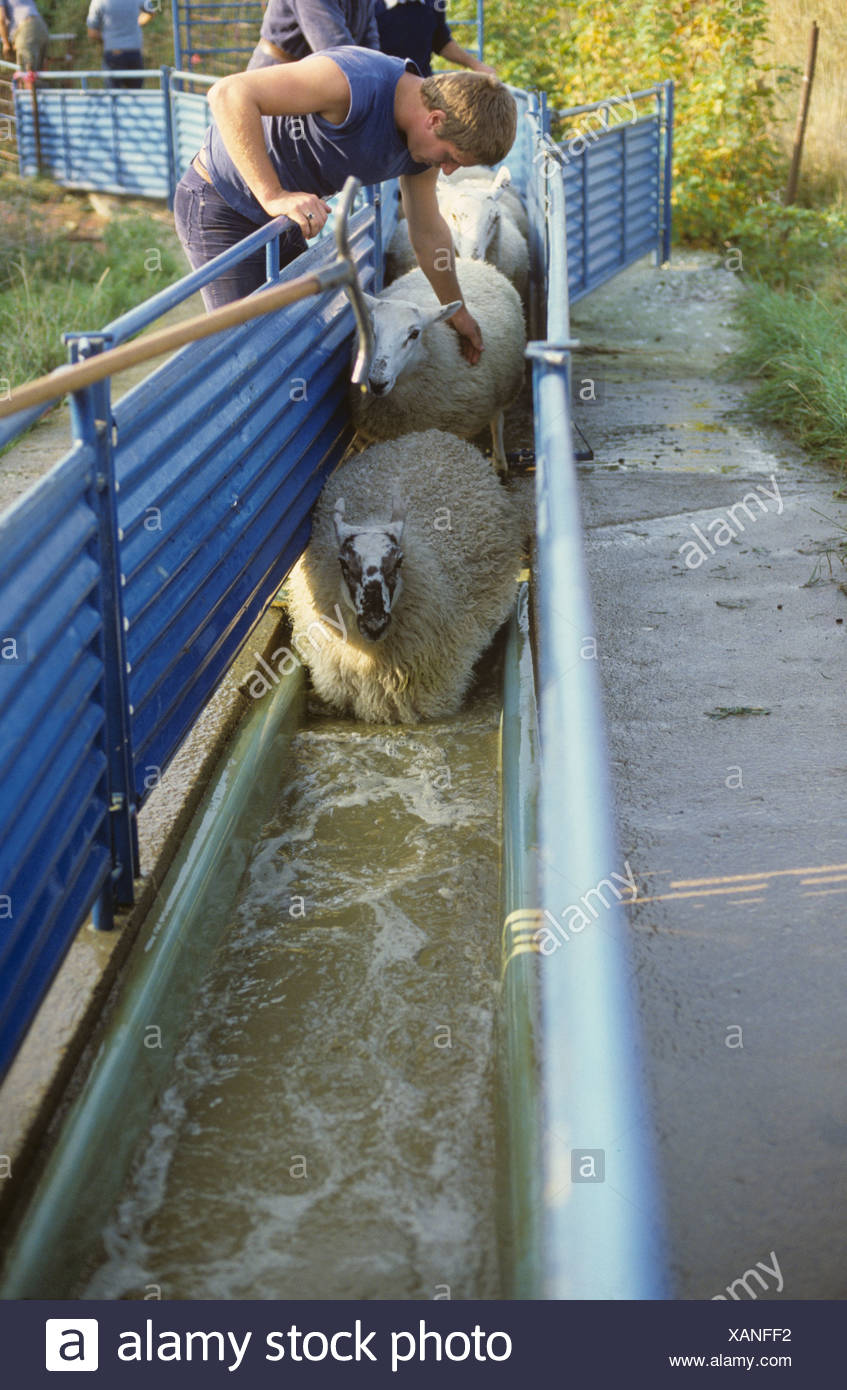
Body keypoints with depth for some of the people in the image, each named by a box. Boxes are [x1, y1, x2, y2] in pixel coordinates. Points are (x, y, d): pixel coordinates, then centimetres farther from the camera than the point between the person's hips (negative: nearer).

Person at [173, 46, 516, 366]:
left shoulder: (426, 144, -4)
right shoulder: (355, 82, -33)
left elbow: (429, 232, 12)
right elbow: (228, 94, -38)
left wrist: (457, 313, 21)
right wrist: (273, 196, -40)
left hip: (279, 220, 8)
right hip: (219, 205, -8)